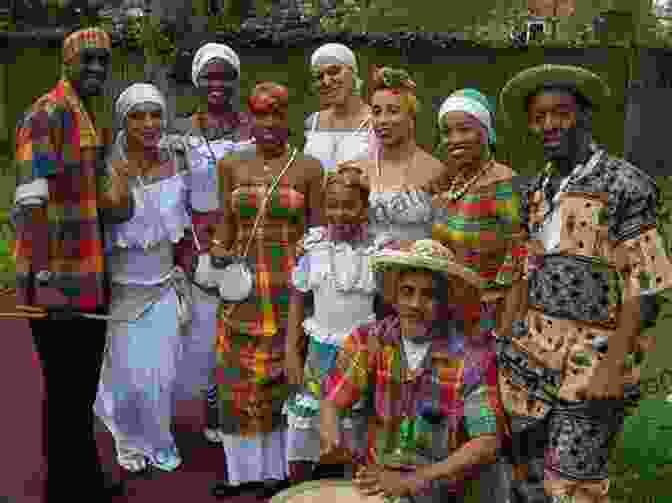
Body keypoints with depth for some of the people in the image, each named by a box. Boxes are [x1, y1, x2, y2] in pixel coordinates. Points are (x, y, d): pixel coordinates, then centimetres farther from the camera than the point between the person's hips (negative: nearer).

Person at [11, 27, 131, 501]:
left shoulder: (89, 118, 15)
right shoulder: (47, 114, -13)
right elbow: (31, 203, -22)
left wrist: (113, 196, 8)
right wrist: (43, 276, -27)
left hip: (90, 279, 9)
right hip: (59, 282, -9)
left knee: (84, 385, 19)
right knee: (64, 388, 2)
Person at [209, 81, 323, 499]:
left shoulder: (308, 167, -1)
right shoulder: (231, 165, 7)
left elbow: (318, 230, 0)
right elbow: (227, 223, 12)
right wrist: (218, 252, -6)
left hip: (289, 284, -3)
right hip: (242, 284, 3)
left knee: (281, 374, 4)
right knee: (238, 377, 7)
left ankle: (277, 465, 22)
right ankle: (243, 465, 24)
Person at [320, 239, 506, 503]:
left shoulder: (472, 357, -15)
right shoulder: (369, 340, -6)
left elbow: (487, 444, -17)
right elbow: (332, 401, -4)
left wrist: (412, 481, -24)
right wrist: (331, 438, -26)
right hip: (376, 475, 2)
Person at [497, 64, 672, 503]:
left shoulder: (625, 185, -11)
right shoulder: (535, 190, 9)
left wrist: (613, 367, -18)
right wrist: (504, 340, 10)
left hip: (594, 354, -6)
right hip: (533, 350, 6)